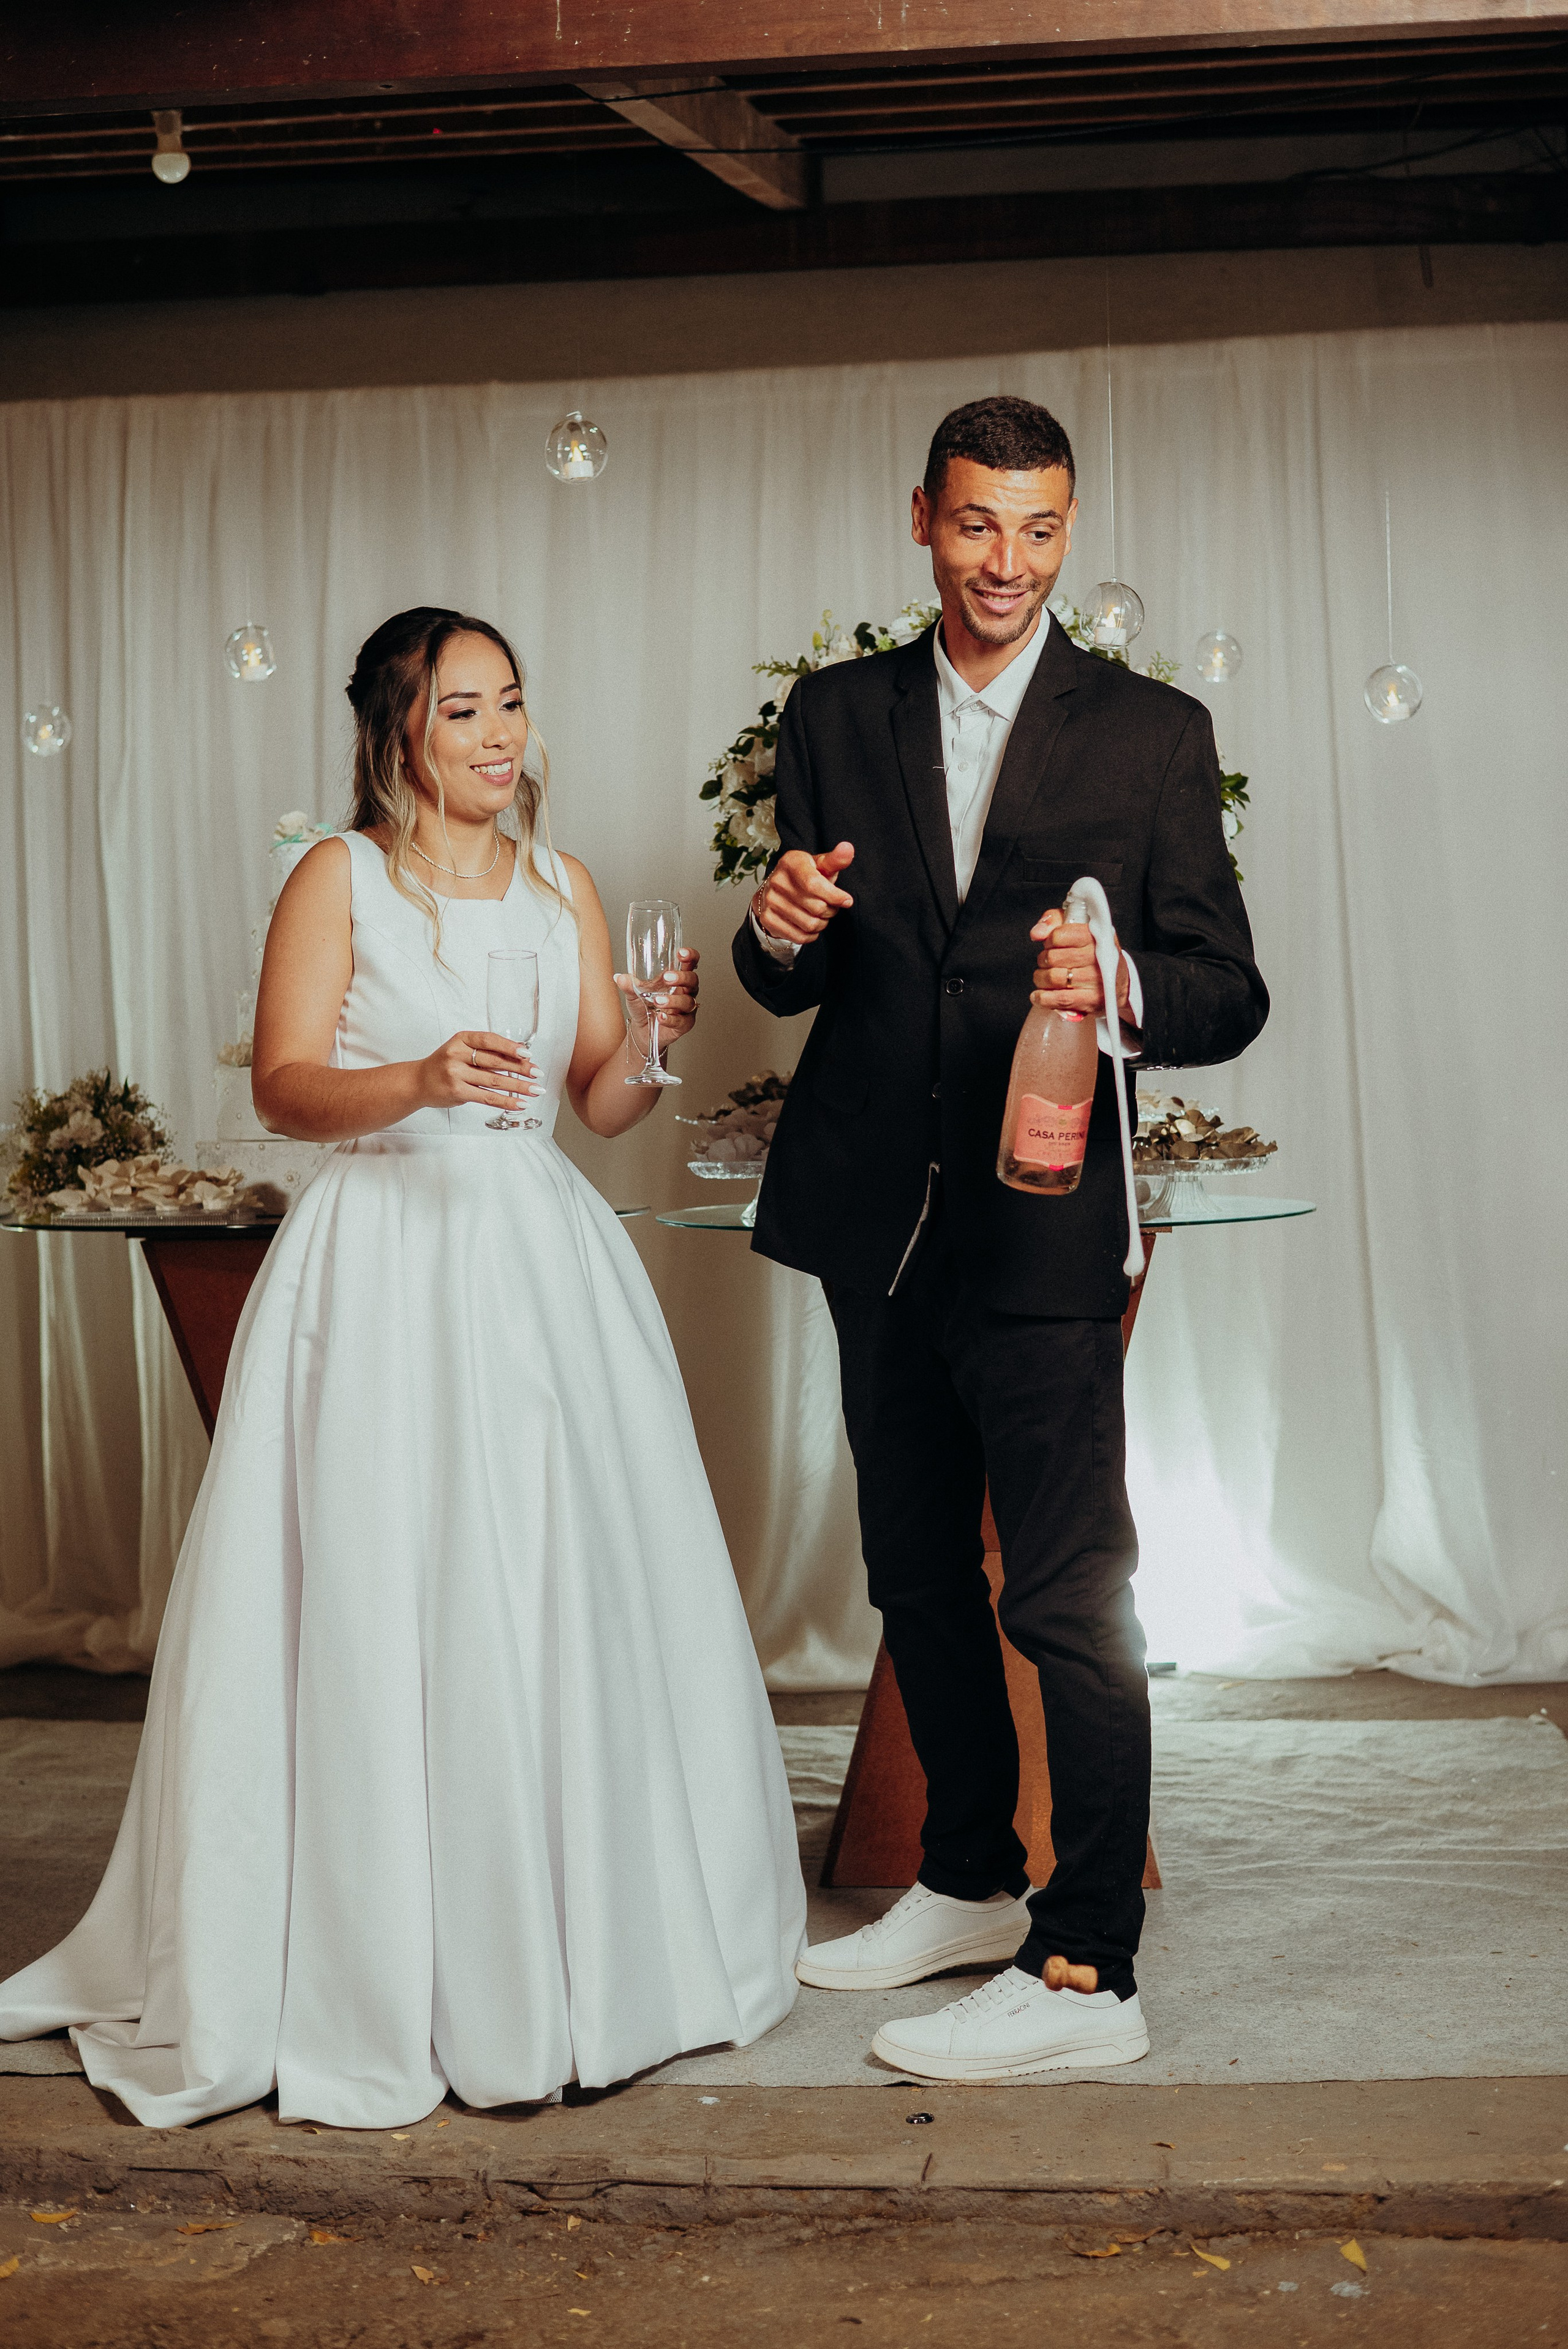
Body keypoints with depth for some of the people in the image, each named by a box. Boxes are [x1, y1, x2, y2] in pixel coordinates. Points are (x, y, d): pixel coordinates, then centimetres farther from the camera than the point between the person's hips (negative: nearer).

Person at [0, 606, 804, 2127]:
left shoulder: (563, 888, 13)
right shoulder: (340, 879, 0)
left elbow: (601, 1105, 11)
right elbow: (282, 1087, -8)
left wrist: (652, 1039, -9)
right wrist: (420, 1083, -24)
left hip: (546, 1263, 5)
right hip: (391, 1273, -5)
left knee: (580, 1605, 5)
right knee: (384, 1617, -4)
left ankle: (593, 1954, 20)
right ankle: (375, 1997, 8)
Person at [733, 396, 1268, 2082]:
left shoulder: (1153, 733, -1)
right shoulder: (835, 716, 8)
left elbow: (1230, 994, -4)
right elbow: (792, 983, 11)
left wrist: (1119, 984, -26)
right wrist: (780, 931, -13)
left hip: (1039, 1225, -5)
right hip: (876, 1219, 5)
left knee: (1070, 1598, -5)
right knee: (915, 1572, 17)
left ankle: (1085, 1973, 6)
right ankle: (969, 1882, 35)